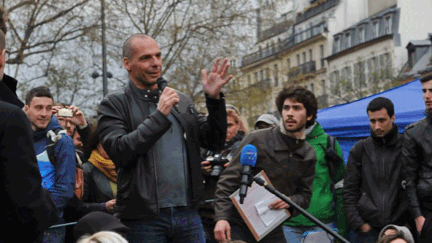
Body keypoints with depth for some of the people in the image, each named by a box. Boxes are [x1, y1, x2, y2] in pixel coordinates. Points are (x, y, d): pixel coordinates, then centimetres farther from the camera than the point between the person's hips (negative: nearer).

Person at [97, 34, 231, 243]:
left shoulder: (182, 101, 15)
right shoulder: (114, 104, 0)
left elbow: (214, 142, 11)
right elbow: (119, 152, -13)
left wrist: (214, 99, -2)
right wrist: (159, 115, -15)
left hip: (188, 213, 4)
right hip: (144, 218, -4)